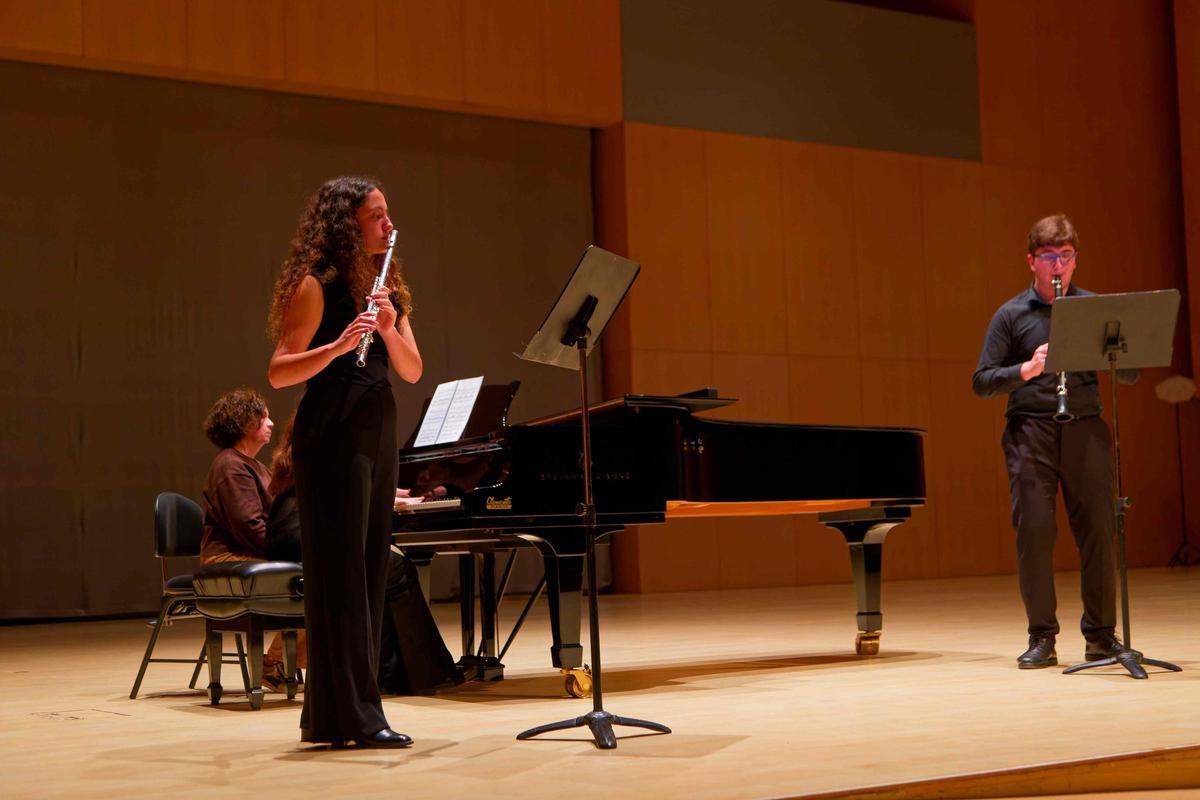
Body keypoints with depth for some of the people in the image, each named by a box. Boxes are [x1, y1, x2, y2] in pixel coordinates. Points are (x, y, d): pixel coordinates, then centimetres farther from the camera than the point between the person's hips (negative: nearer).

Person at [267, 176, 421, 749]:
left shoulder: (385, 286, 15)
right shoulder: (316, 285, -6)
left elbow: (412, 371, 8)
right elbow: (278, 372, -13)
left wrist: (389, 329, -10)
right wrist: (339, 344, -28)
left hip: (377, 435, 8)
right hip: (332, 436, -8)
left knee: (369, 571, 9)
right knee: (341, 570, -7)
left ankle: (328, 712, 17)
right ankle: (352, 718, -3)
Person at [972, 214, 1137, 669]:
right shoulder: (1011, 315, 5)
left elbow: (1129, 374, 7)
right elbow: (982, 383, 0)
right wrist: (1026, 369, -16)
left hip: (1085, 428, 1)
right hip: (1030, 430, -1)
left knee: (1097, 530, 0)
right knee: (1034, 531, -4)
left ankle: (1101, 635, 12)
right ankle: (1041, 638, 5)